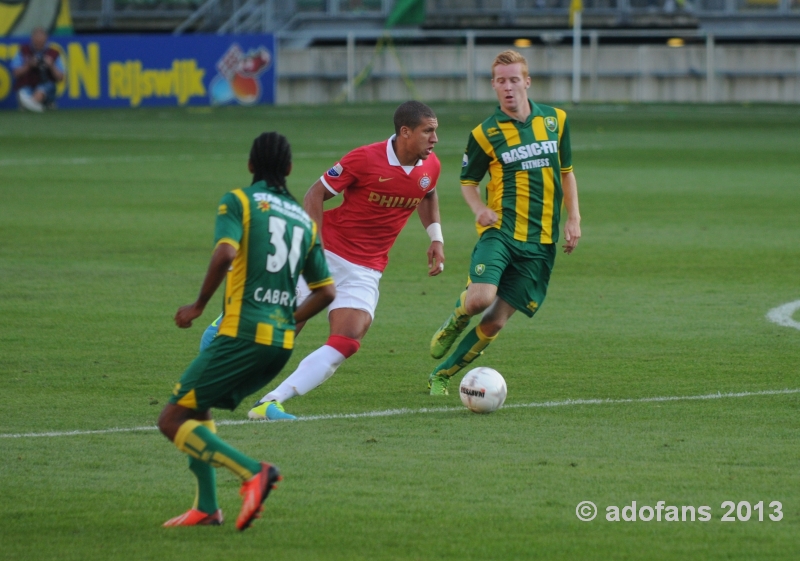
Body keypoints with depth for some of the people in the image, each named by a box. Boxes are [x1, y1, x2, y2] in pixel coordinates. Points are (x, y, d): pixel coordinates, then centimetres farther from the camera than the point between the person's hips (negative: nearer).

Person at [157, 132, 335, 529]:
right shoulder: (304, 220, 18)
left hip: (243, 335, -7)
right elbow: (326, 291, 16)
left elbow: (225, 254, -18)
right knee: (197, 408, 25)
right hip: (281, 344, 7)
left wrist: (198, 306, -6)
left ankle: (252, 473, -21)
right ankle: (206, 508, 16)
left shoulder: (239, 201, 0)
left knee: (172, 421, -3)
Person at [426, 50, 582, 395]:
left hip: (540, 242, 2)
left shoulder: (555, 120, 8)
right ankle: (453, 324, 10)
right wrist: (479, 208, -11)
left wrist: (574, 219, 7)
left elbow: (566, 172, 19)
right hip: (500, 232, -2)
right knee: (480, 299, -26)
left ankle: (442, 375, 14)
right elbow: (468, 181, 10)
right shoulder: (485, 134, -1)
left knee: (496, 321, -2)